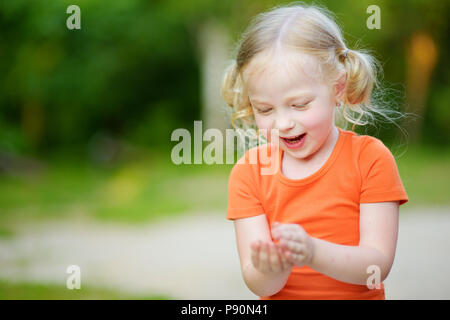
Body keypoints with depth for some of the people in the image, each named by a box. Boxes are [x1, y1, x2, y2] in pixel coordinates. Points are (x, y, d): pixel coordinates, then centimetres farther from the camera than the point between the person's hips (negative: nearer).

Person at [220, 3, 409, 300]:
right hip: (279, 294, 2)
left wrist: (312, 252, -26)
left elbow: (377, 265, -10)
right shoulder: (249, 172, 1)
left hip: (357, 295, -2)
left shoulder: (370, 158, -3)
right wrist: (270, 270, -25)